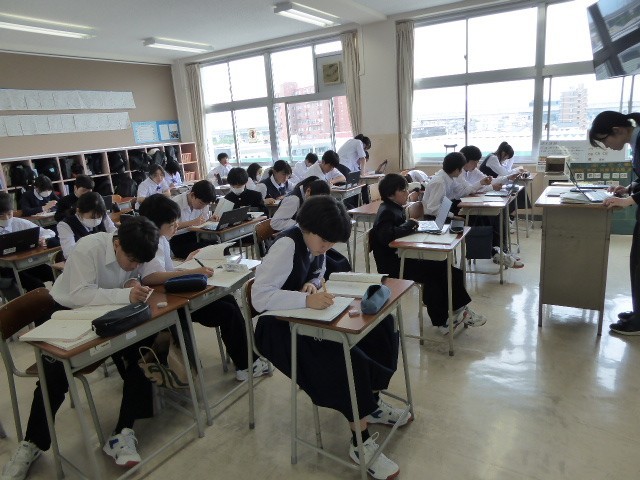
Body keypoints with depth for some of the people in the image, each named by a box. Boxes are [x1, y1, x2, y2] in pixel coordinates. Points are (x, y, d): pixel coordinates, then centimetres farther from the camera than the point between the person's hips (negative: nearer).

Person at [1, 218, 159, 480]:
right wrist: (125, 294, -47)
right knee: (54, 375, -18)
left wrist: (133, 283, -23)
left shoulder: (133, 253, -12)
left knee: (139, 354, -15)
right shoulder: (88, 249, -30)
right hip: (67, 312, -4)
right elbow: (79, 295, -38)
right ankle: (32, 443, 10)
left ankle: (124, 433, -6)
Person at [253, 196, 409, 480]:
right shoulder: (287, 246, -25)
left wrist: (312, 285, -9)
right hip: (280, 328, -8)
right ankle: (360, 443, -6)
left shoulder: (314, 242, -1)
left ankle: (372, 403, 15)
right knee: (346, 361, -27)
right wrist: (307, 299, -42)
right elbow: (259, 297, -31)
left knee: (378, 326, -3)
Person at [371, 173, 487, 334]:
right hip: (392, 265, -9)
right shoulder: (386, 212, -17)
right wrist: (409, 224, -21)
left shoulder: (395, 208, 13)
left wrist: (411, 224, -7)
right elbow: (386, 236, -34)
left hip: (401, 258, 9)